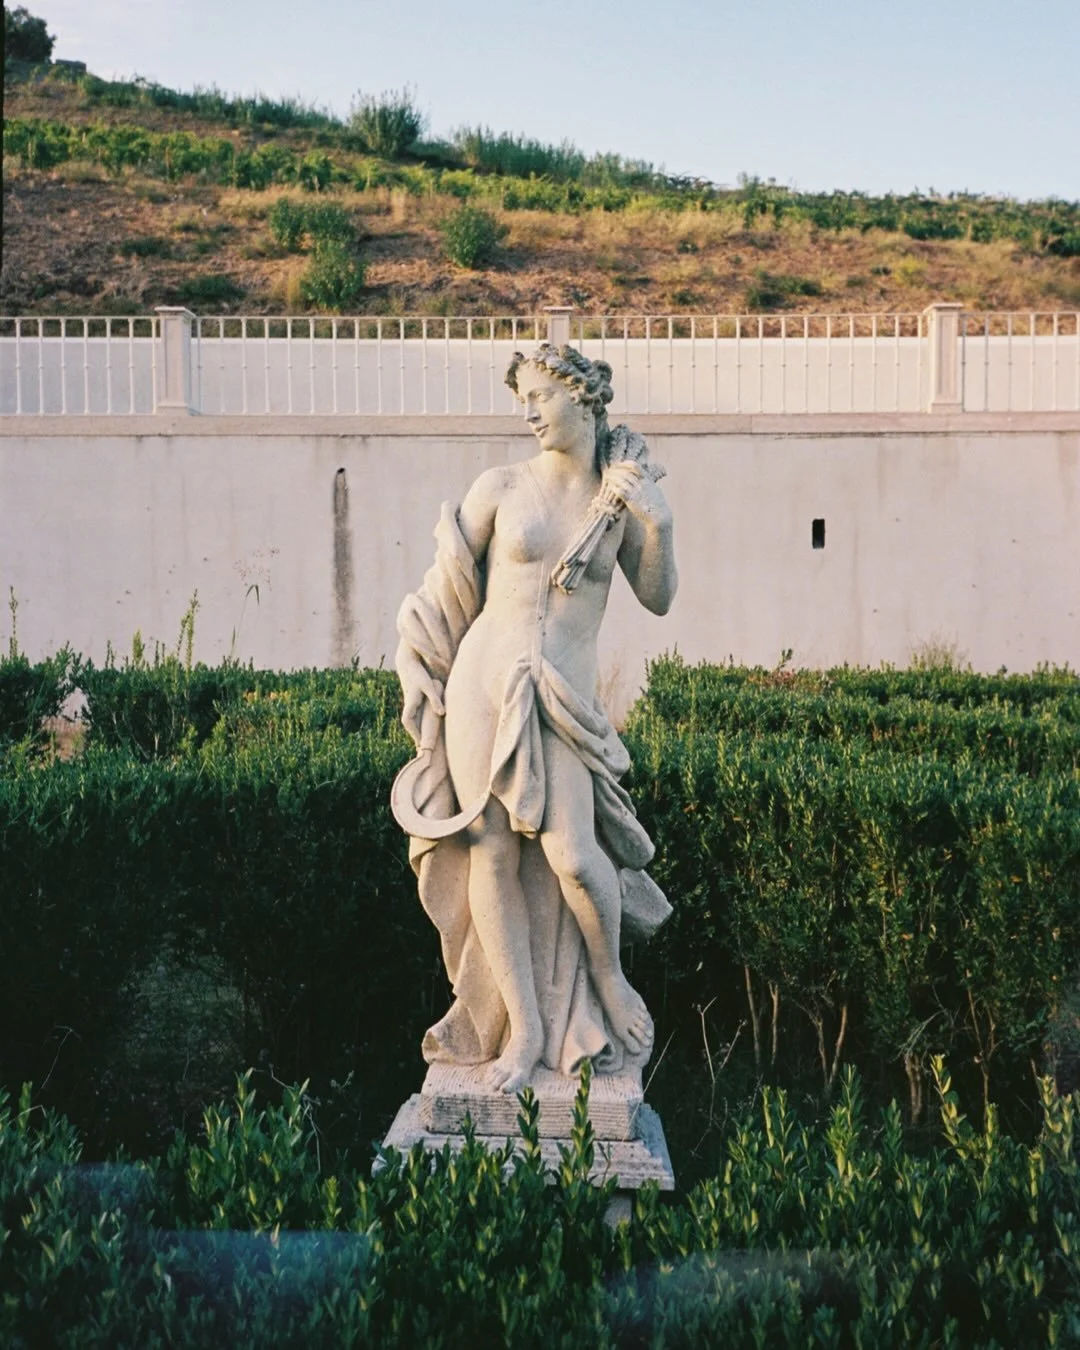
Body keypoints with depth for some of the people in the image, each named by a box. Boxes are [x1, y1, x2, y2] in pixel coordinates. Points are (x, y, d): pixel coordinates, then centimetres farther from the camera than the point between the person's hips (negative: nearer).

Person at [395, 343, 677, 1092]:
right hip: (485, 680, 0)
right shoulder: (503, 487, 1)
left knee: (572, 853, -15)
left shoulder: (624, 493, 5)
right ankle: (524, 1029, 10)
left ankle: (611, 983, 15)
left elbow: (659, 599, 8)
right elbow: (446, 584, 11)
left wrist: (659, 524, -8)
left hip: (565, 696, 0)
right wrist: (435, 687, 15)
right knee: (493, 854, -1)